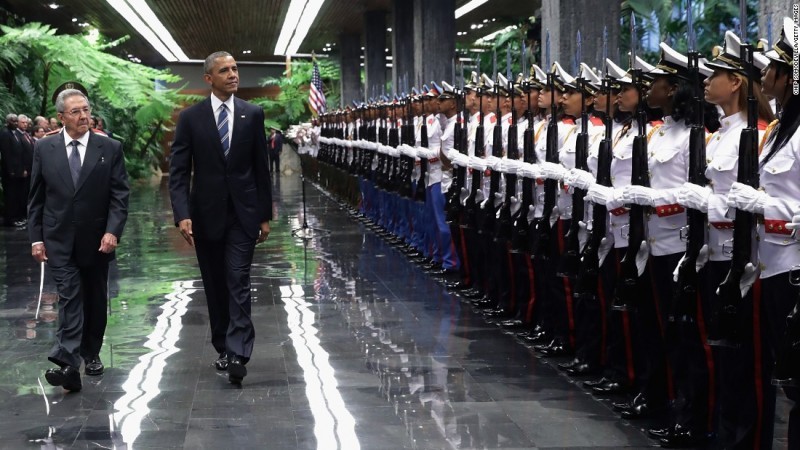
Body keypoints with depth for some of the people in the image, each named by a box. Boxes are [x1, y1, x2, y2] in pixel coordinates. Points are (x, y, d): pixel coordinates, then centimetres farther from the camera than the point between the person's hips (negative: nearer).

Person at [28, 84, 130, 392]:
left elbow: (119, 195, -4)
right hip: (59, 241, -1)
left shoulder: (110, 149, -2)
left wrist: (112, 231, -16)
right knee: (70, 298, -12)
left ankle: (91, 354, 30)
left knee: (95, 300, 13)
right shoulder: (44, 149, 1)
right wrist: (35, 237, -1)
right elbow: (36, 198, 4)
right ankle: (68, 363, -20)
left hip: (96, 240, 1)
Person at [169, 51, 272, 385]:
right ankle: (223, 348, 21)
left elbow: (261, 167, 6)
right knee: (215, 286, 9)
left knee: (238, 282, -9)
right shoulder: (190, 117, -1)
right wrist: (182, 214, -15)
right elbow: (178, 172, -4)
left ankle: (237, 354, -13)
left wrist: (265, 215, 5)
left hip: (243, 213, 0)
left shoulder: (253, 114, 3)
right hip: (206, 213, 1)